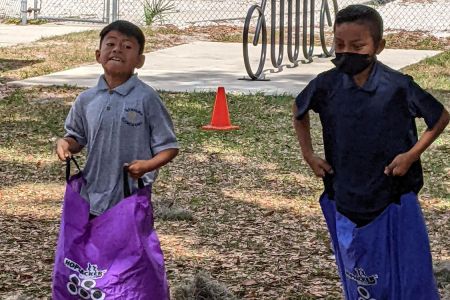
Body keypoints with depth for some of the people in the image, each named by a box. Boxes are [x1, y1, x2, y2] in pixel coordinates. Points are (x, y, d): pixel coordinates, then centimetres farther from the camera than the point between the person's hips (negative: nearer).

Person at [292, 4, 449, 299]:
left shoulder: (399, 87, -15)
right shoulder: (327, 85, -7)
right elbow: (299, 110, 15)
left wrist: (411, 155, -9)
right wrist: (308, 154, 8)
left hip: (393, 200, -3)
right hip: (345, 200, 3)